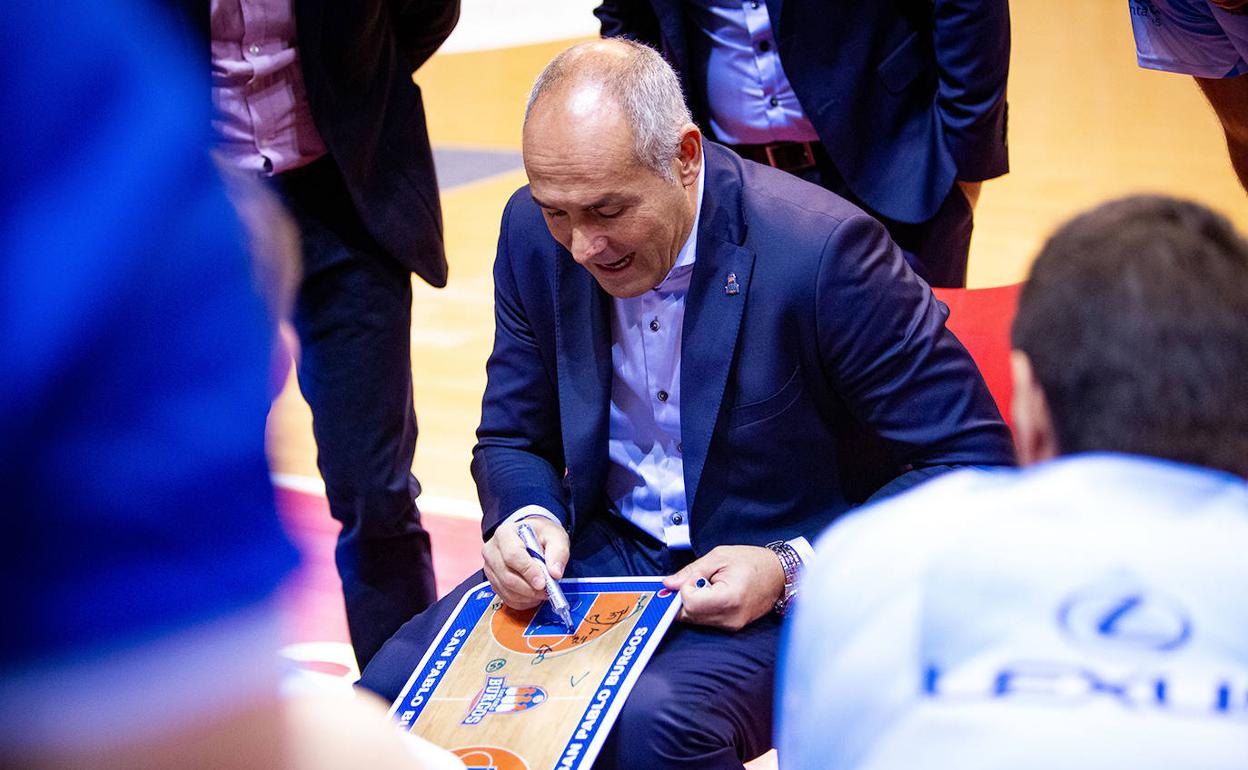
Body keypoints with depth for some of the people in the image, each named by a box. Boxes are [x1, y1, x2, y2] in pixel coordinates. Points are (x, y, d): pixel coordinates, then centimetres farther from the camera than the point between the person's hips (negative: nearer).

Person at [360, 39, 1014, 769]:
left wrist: (794, 570, -23)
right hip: (603, 554, 5)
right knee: (395, 687, -18)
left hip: (785, 591, -5)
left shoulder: (821, 246, -21)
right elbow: (512, 439, 11)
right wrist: (528, 519, -14)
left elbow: (975, 461, -15)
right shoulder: (535, 232, -4)